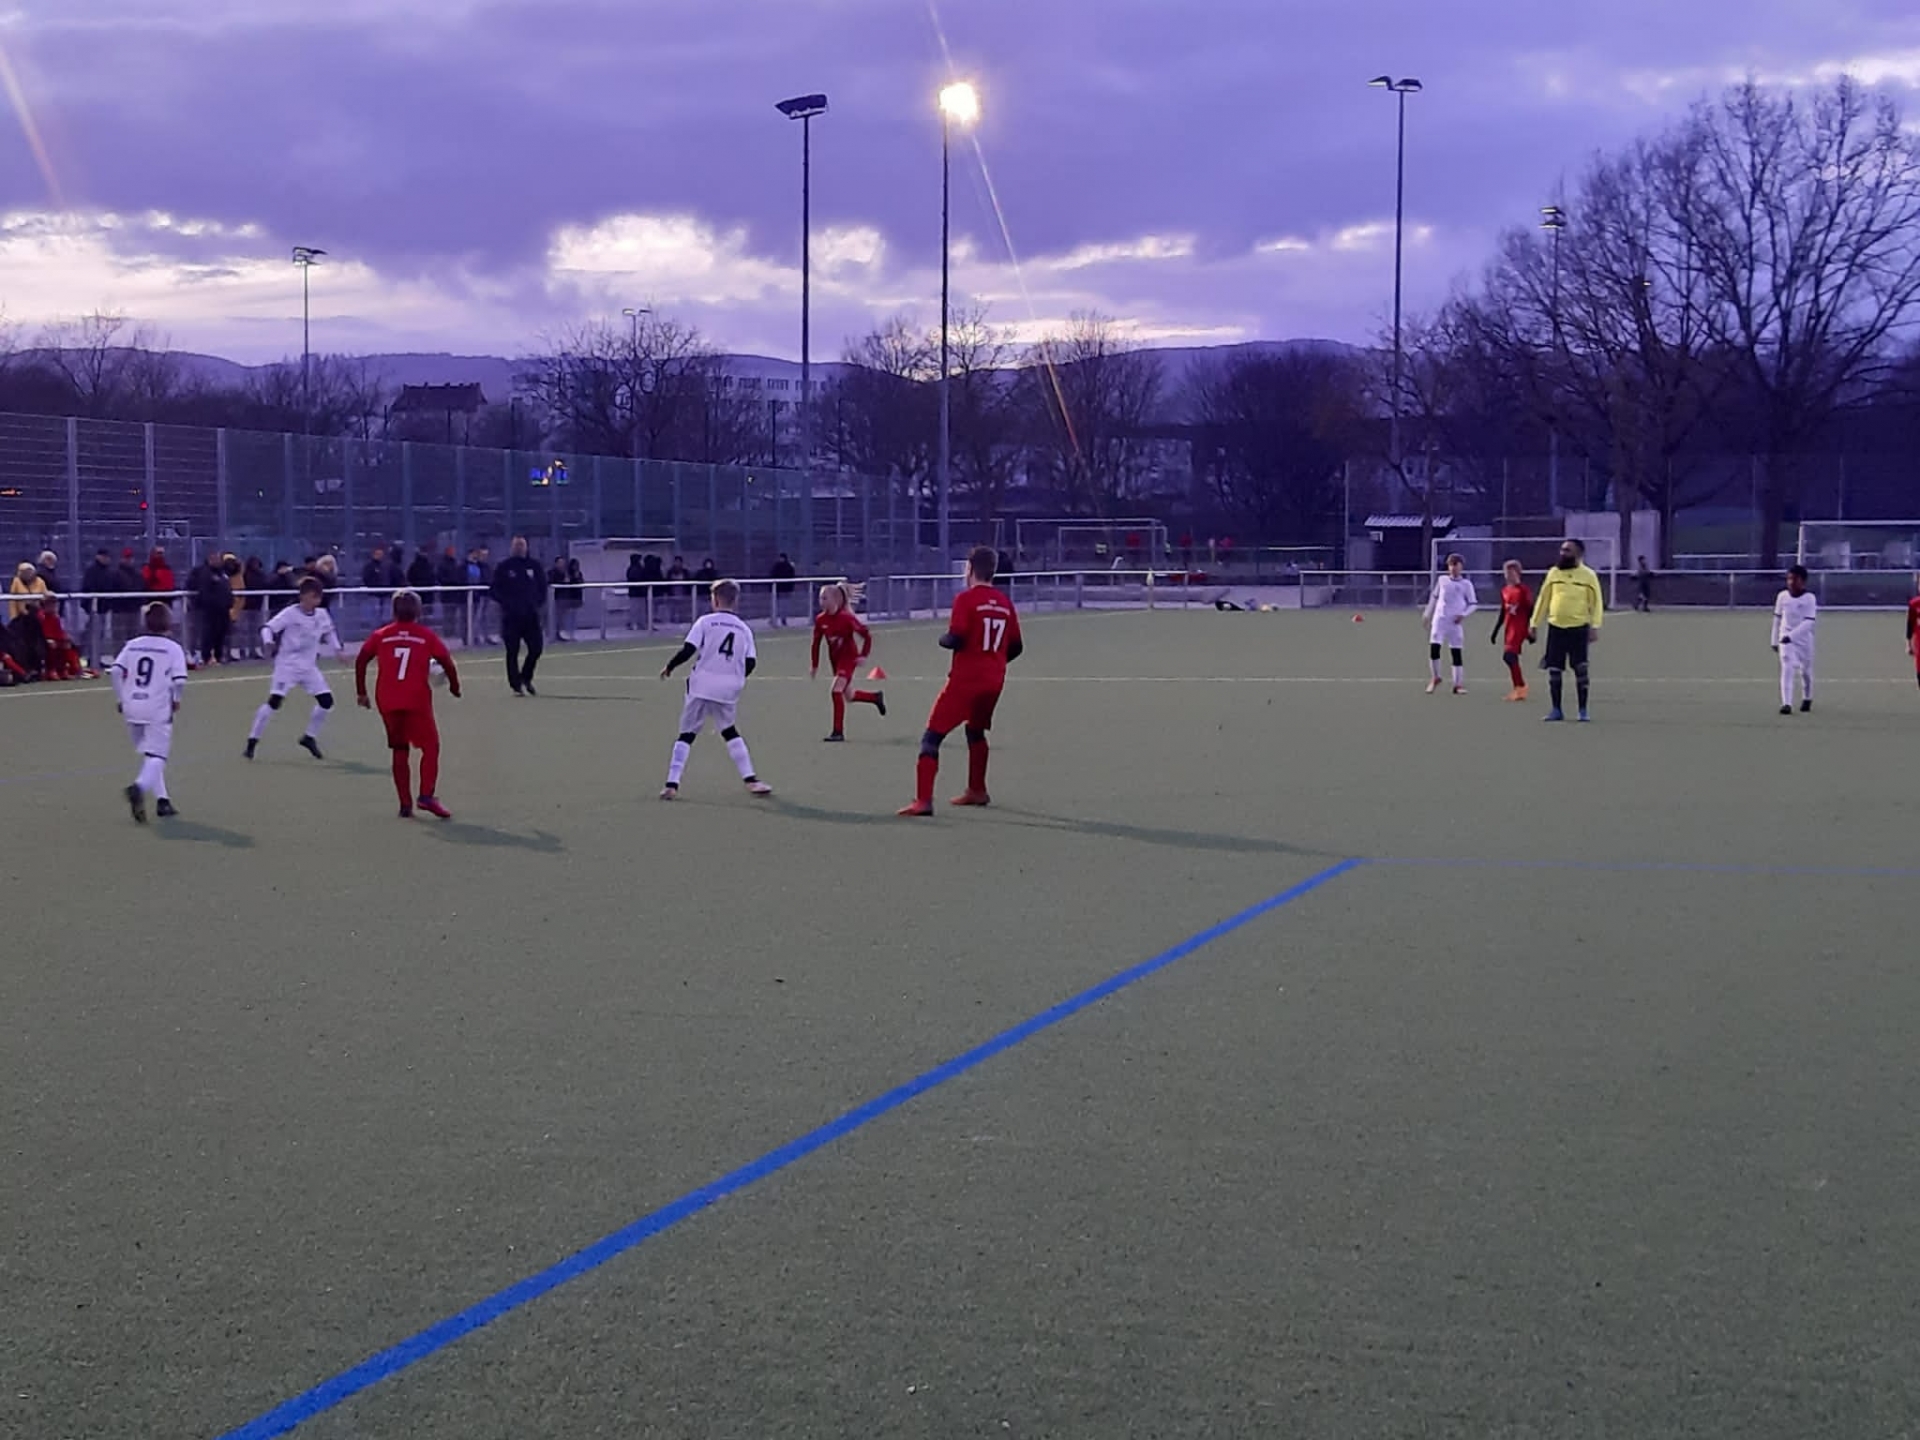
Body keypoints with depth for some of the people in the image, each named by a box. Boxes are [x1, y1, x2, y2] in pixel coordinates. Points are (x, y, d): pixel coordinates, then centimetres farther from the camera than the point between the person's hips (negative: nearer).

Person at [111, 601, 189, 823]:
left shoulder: (132, 645, 8)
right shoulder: (173, 648, -2)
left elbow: (116, 670, -4)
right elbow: (180, 680, -11)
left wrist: (120, 699, 8)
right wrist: (176, 700, 8)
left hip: (132, 707, 4)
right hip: (158, 708, -4)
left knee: (147, 754, 19)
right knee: (157, 756, -4)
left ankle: (162, 801, 18)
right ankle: (139, 787, -34)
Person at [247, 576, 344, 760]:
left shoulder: (322, 616, 2)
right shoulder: (290, 614, -15)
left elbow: (329, 633, 21)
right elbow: (267, 627, -19)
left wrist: (337, 649, 11)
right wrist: (269, 642, -38)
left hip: (309, 666, 6)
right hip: (287, 664, -6)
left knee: (326, 701, 1)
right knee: (275, 701, -18)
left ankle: (309, 738, 20)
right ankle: (252, 741, -9)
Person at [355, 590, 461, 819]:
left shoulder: (381, 636, 10)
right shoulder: (426, 636, 5)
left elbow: (361, 661, 2)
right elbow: (446, 662, 0)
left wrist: (361, 692, 9)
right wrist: (454, 686, 16)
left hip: (388, 702, 3)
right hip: (417, 700, -3)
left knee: (400, 751, 12)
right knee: (430, 746, 4)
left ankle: (405, 804, 10)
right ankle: (427, 795, -15)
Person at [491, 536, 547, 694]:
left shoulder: (534, 565, 7)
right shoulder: (504, 566, 0)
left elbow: (543, 586, 13)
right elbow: (495, 589, 2)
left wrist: (538, 601, 0)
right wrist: (505, 603, -10)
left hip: (531, 614, 2)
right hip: (511, 616, -2)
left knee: (537, 648, -2)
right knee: (512, 651, -1)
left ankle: (526, 678, 20)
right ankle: (516, 685, 6)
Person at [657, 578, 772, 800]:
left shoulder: (706, 622, -2)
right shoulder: (744, 628, 9)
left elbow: (688, 650, -9)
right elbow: (750, 663, 4)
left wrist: (669, 667, 7)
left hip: (702, 684, -3)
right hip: (728, 690, 3)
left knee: (686, 735, 4)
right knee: (730, 732, 20)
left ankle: (672, 784, -3)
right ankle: (750, 779, 13)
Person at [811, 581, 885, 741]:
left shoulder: (846, 618, -20)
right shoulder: (820, 620, -5)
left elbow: (867, 635, -13)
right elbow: (816, 643, 5)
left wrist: (863, 655, -18)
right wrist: (815, 666, 6)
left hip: (848, 657, -6)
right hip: (835, 660, 6)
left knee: (837, 690, -20)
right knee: (848, 696, 14)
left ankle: (838, 732, -14)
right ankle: (876, 697, 43)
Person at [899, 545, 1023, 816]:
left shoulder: (966, 599, -10)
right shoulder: (1005, 603, 8)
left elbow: (955, 639, -18)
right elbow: (1016, 646, 11)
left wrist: (943, 639, 4)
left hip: (965, 679, -7)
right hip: (994, 680, 7)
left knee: (932, 737, -5)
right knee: (976, 731, 30)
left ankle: (923, 800, -18)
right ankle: (977, 791, 40)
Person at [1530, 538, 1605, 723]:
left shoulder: (1588, 575, -1)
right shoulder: (1553, 573, 8)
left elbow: (1596, 602, -3)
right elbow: (1543, 599, 12)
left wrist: (1595, 627, -13)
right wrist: (1534, 624, 9)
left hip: (1579, 628, -3)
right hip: (1555, 627, 3)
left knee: (1580, 670, -2)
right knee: (1554, 670, 4)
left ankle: (1583, 711, 5)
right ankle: (1556, 710, 13)